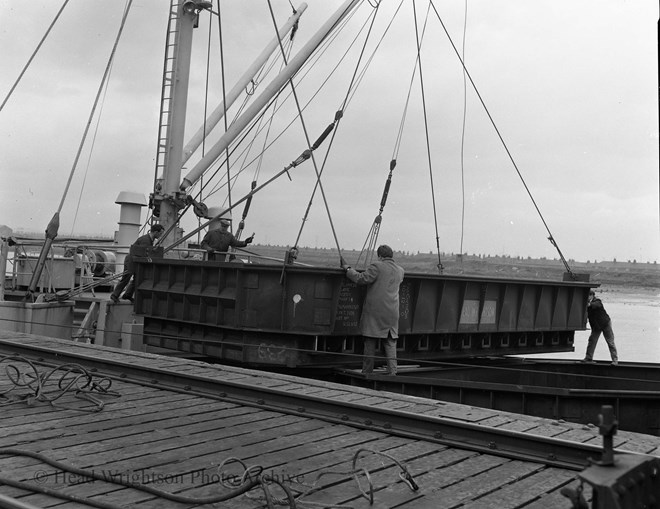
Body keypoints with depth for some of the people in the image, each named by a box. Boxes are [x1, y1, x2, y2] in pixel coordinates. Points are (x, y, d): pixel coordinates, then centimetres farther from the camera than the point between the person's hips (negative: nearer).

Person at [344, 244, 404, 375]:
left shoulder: (377, 266, -8)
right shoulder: (400, 271, 13)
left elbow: (362, 278, -16)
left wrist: (349, 270, -1)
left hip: (374, 312, -5)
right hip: (392, 313, 5)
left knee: (370, 344, 2)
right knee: (390, 344, 8)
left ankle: (367, 372, 5)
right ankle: (392, 372, 2)